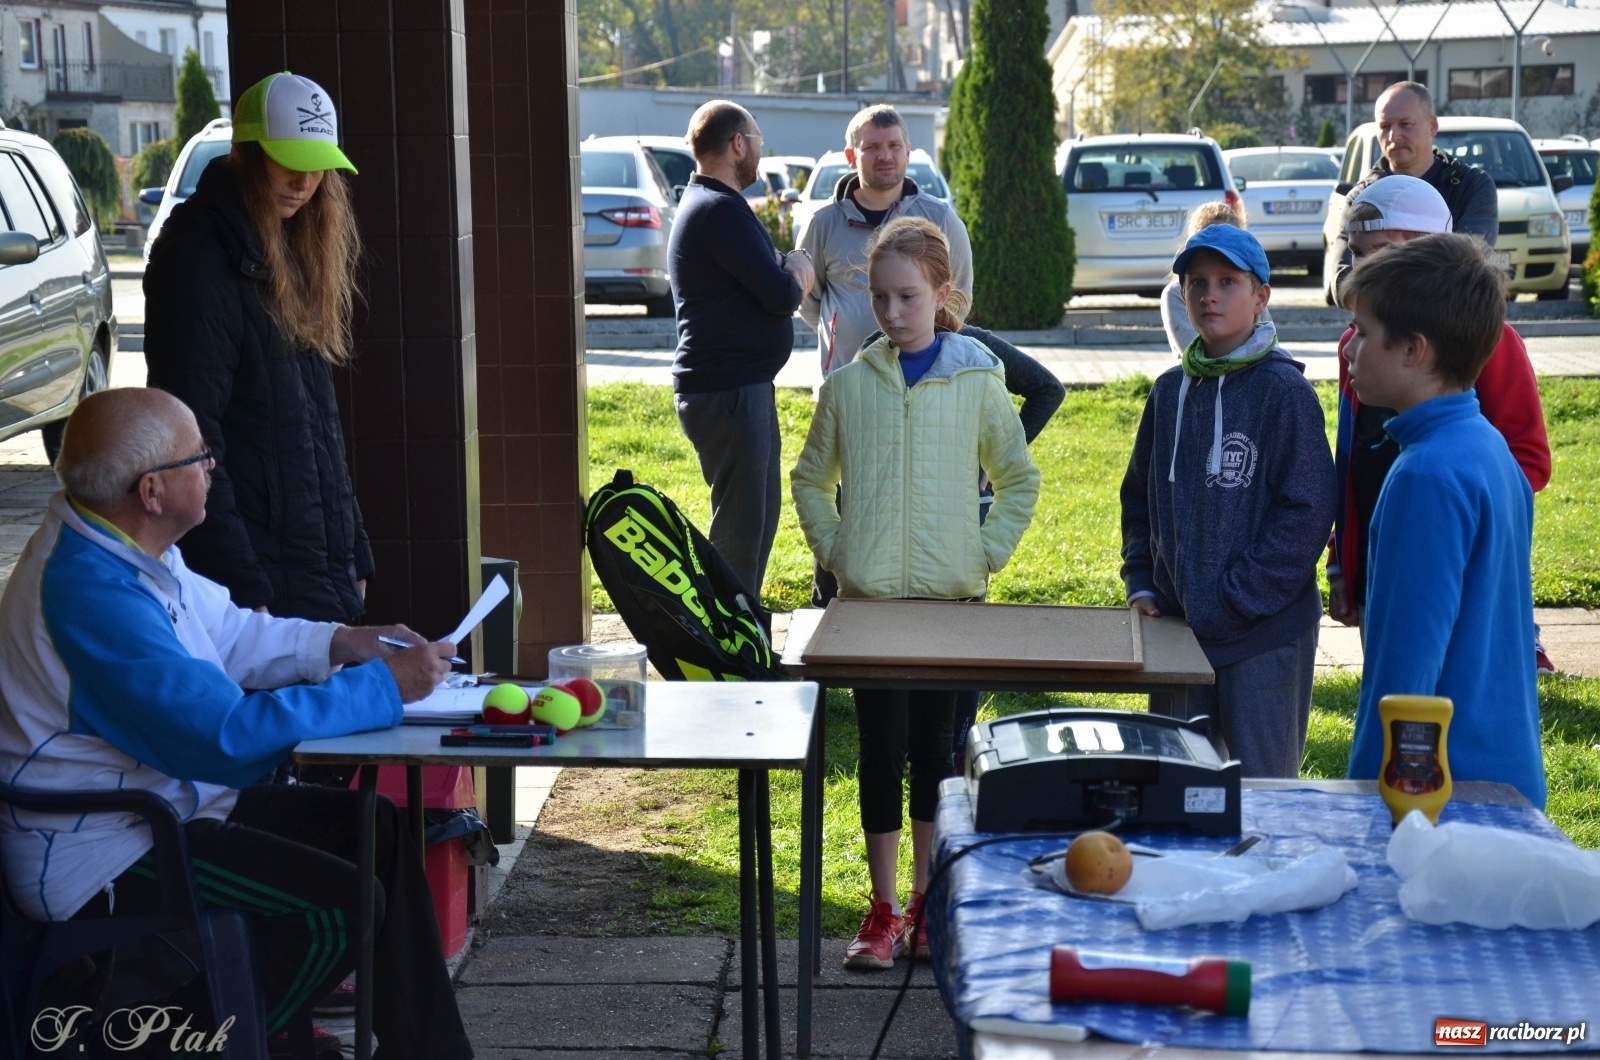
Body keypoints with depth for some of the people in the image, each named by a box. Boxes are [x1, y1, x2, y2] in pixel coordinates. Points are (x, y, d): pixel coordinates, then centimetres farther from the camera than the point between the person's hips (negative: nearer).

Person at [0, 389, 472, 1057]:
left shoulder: (122, 548, 4)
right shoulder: (91, 591, -28)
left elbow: (225, 633, 19)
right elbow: (229, 734, -30)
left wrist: (341, 643, 5)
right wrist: (384, 687, -23)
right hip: (98, 860, -11)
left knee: (375, 828, 7)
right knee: (342, 902, -21)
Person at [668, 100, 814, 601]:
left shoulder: (705, 204, 17)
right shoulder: (720, 211, -17)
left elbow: (762, 285, 18)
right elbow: (782, 295, -20)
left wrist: (787, 275, -1)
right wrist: (797, 275, 0)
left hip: (744, 386, 11)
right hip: (727, 391, -11)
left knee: (760, 515, 18)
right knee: (740, 525, -7)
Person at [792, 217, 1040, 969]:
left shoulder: (977, 383, -1)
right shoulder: (848, 385, 2)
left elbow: (1019, 479, 9)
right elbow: (810, 478, 15)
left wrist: (986, 554, -1)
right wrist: (831, 549, 4)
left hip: (951, 597, 0)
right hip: (869, 595, 1)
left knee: (935, 748, 7)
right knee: (882, 749, 2)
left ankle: (928, 900, 20)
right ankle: (883, 908, 11)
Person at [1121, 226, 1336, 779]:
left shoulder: (1284, 391, -9)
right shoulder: (1170, 391, 9)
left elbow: (1308, 513, -14)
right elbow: (1140, 497, 18)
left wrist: (1234, 599, -16)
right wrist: (1140, 580, 4)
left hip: (1265, 634, -5)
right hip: (1180, 627, 6)